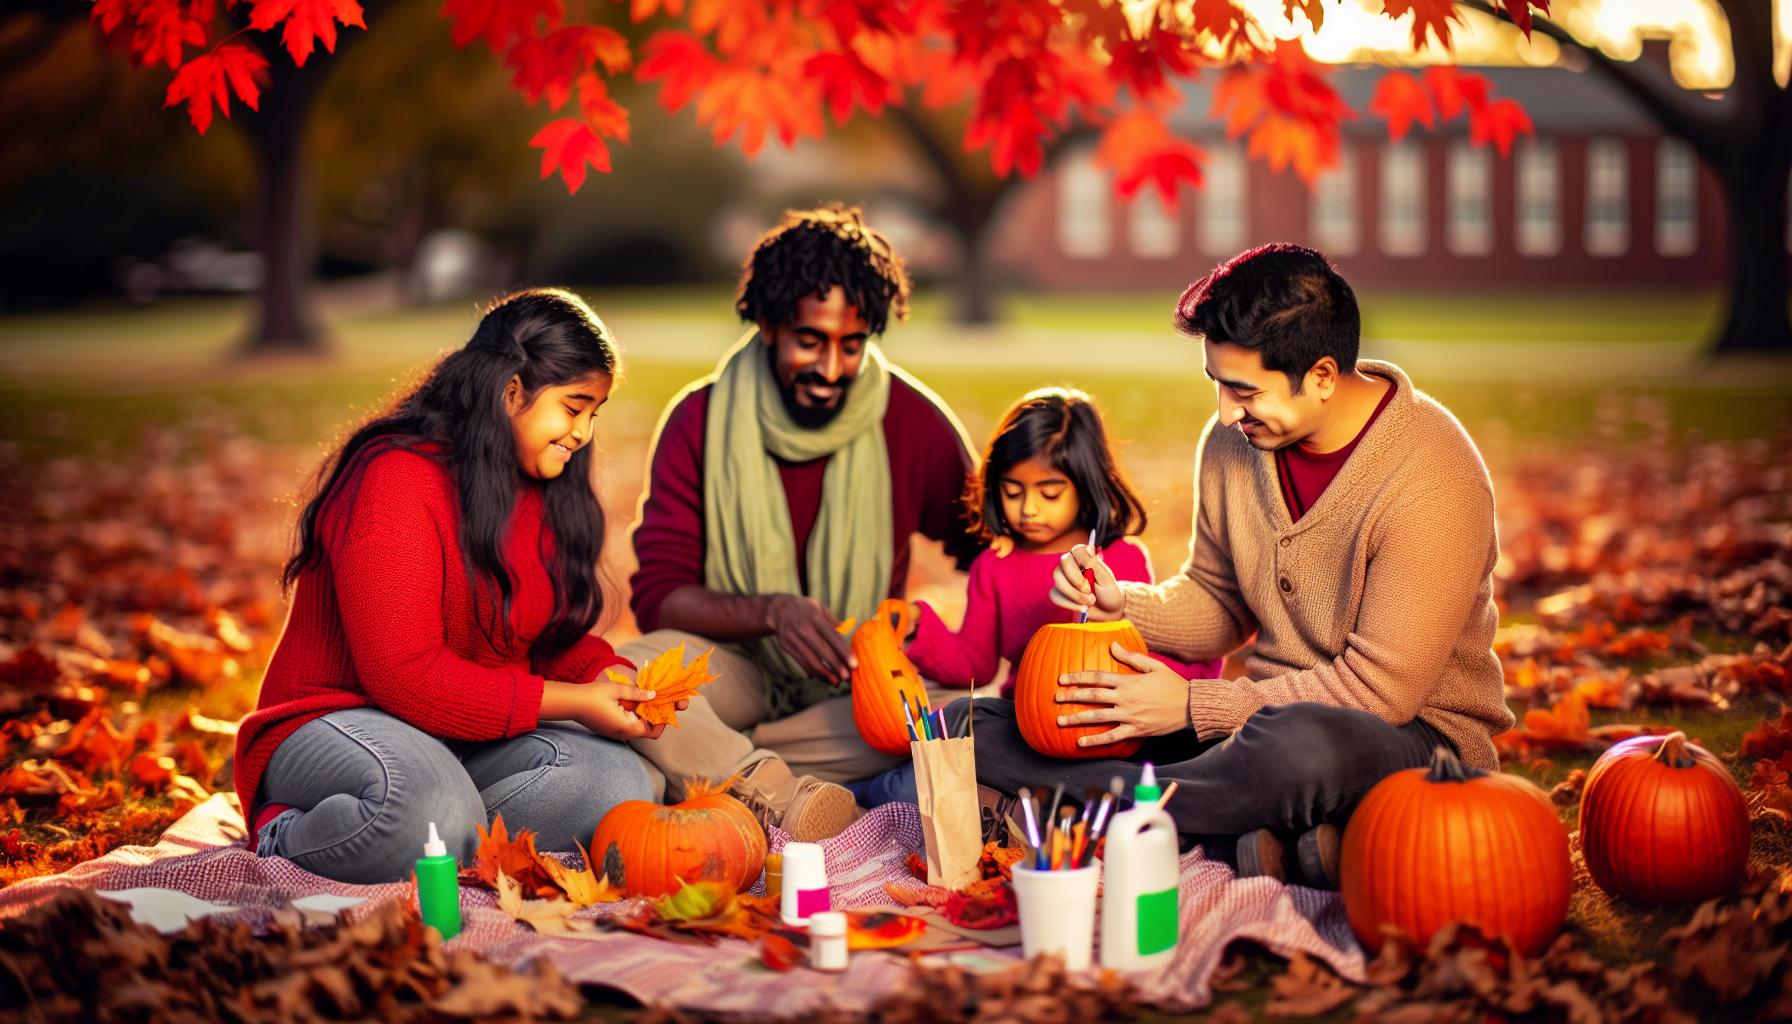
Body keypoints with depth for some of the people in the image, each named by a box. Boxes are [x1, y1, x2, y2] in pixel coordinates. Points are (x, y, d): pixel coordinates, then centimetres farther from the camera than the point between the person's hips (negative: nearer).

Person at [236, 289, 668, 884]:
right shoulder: (395, 482, -18)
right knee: (426, 811, -40)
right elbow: (405, 675, -23)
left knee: (615, 781, -21)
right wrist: (571, 701, -22)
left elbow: (552, 635, 18)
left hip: (475, 736, 7)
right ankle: (289, 835, -11)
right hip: (340, 717, -7)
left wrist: (610, 675, -6)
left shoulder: (543, 490, 9)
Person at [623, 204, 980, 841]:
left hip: (852, 689, 1)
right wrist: (770, 611, -29)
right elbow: (656, 595, -9)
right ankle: (788, 800, -41)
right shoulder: (701, 421, -5)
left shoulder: (913, 423, -4)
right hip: (737, 670, -1)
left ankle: (703, 766, -25)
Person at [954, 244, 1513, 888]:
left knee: (1298, 744, -46)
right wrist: (1123, 604, -6)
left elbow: (1379, 688, -20)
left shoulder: (1430, 477, -20)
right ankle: (1252, 837, -21)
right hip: (1269, 715, 7)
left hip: (1413, 735, -7)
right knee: (971, 727, -7)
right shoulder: (1233, 442, 2)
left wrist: (1193, 705, -17)